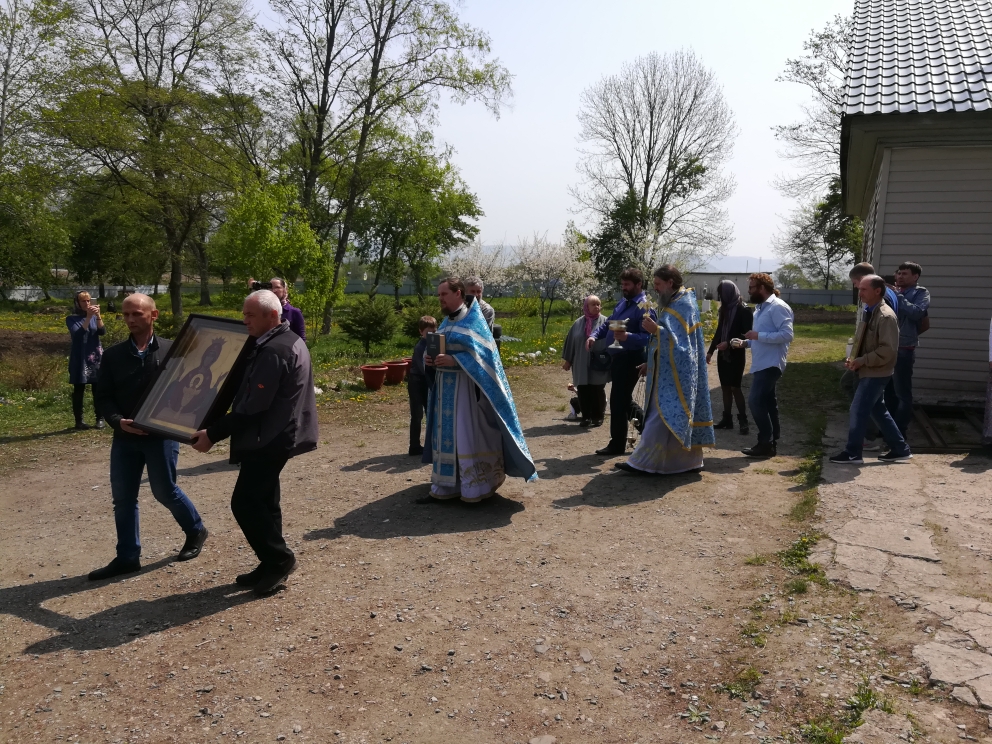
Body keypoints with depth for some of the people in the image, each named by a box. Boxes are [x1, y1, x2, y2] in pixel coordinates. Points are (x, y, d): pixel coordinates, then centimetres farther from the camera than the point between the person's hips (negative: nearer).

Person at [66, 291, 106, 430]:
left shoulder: (94, 317, 8)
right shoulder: (71, 319, 0)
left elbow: (102, 331, -7)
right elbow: (77, 333, -16)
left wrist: (98, 316, -22)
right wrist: (88, 317, -24)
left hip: (95, 357, 2)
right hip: (80, 358, -2)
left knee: (98, 389, 1)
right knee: (79, 389, 0)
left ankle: (100, 419, 7)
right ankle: (79, 420, 5)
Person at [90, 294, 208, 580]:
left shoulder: (172, 350, -4)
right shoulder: (113, 354, 4)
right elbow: (103, 396, 4)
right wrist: (119, 421, -13)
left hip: (161, 435, -4)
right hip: (125, 436, 4)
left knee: (165, 491, 6)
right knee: (123, 497, 8)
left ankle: (196, 530, 31)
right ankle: (127, 557, 21)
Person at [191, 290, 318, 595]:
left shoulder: (272, 351, -21)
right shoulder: (288, 340, 12)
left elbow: (253, 406, -23)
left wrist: (213, 434, -18)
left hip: (269, 438, -11)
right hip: (278, 434, 11)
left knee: (245, 502, -4)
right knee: (263, 500, 16)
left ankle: (278, 559, 5)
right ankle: (273, 563, 24)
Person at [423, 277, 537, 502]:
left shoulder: (473, 320, -8)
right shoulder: (446, 322, 16)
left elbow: (481, 353, -16)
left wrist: (453, 360, -25)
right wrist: (432, 359, -4)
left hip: (467, 386, -8)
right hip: (445, 386, 8)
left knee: (469, 432, -6)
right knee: (446, 433, 9)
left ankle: (476, 485, 2)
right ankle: (448, 483, 17)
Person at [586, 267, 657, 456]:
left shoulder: (645, 307, -15)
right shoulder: (622, 303, 14)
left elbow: (647, 337, -24)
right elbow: (607, 324, 17)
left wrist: (627, 336, -40)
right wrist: (594, 335, -1)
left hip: (630, 359, -9)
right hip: (618, 357, 10)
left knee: (618, 401, -4)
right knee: (623, 399, 17)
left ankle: (617, 444, 7)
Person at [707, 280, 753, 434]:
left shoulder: (744, 310, -11)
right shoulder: (725, 309, 10)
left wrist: (729, 343, -21)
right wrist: (710, 351, 14)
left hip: (736, 355, -7)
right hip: (723, 354, 7)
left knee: (735, 387, -7)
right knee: (725, 387, 9)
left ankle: (743, 420, 2)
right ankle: (727, 419, 15)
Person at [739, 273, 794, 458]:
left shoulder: (778, 307, -13)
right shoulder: (760, 308, 17)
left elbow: (787, 334, -22)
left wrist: (758, 335, -23)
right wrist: (746, 342, 8)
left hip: (771, 364, -10)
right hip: (761, 364, 10)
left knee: (756, 401, -14)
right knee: (767, 402, 12)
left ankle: (766, 443, -8)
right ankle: (771, 442, 18)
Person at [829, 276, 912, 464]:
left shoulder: (886, 316, -19)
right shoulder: (869, 312, 9)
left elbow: (888, 350, -24)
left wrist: (861, 361, -21)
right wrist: (853, 358, 4)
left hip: (876, 373, -9)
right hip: (868, 371, 9)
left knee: (858, 411, -5)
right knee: (878, 411, 16)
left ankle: (852, 453, 4)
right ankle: (900, 449, 26)